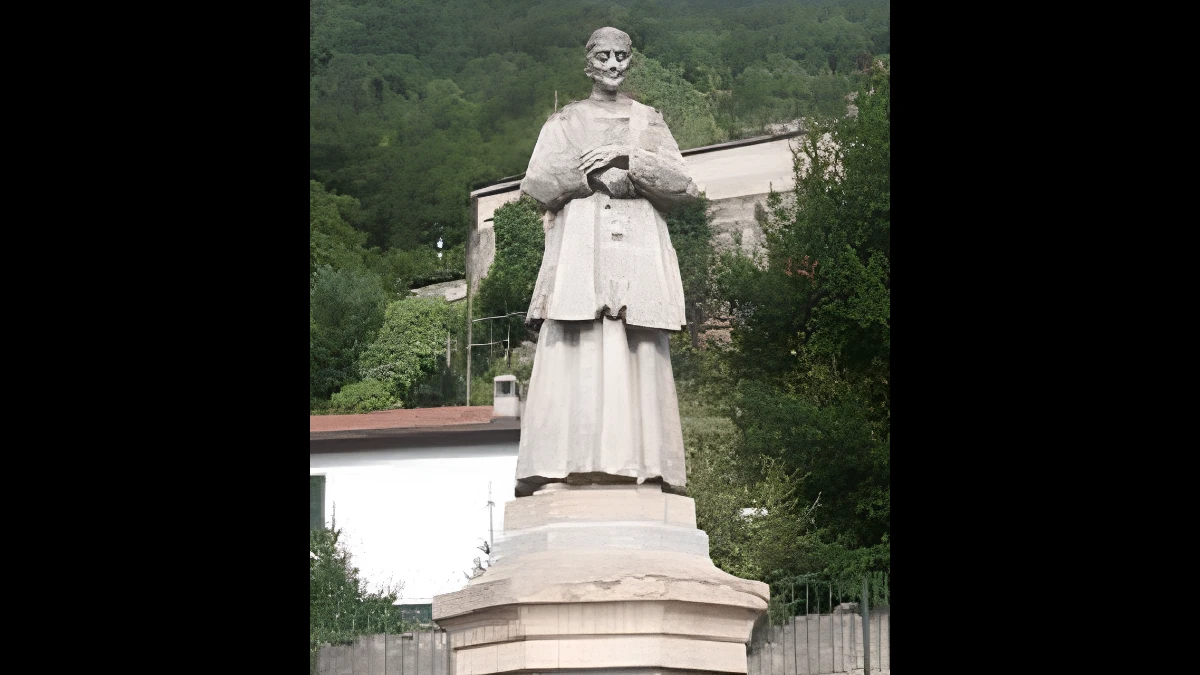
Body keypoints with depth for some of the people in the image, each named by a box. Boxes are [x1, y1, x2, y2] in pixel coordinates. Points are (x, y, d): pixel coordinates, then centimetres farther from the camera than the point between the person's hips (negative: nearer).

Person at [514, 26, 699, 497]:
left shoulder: (649, 122, 19)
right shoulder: (564, 122, 17)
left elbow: (683, 184, 7)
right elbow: (535, 182, 4)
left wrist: (629, 159, -6)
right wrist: (589, 174, -9)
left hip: (639, 245, 1)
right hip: (579, 243, -1)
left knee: (637, 355, -8)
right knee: (576, 352, -13)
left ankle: (639, 463, -13)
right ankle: (572, 462, -18)